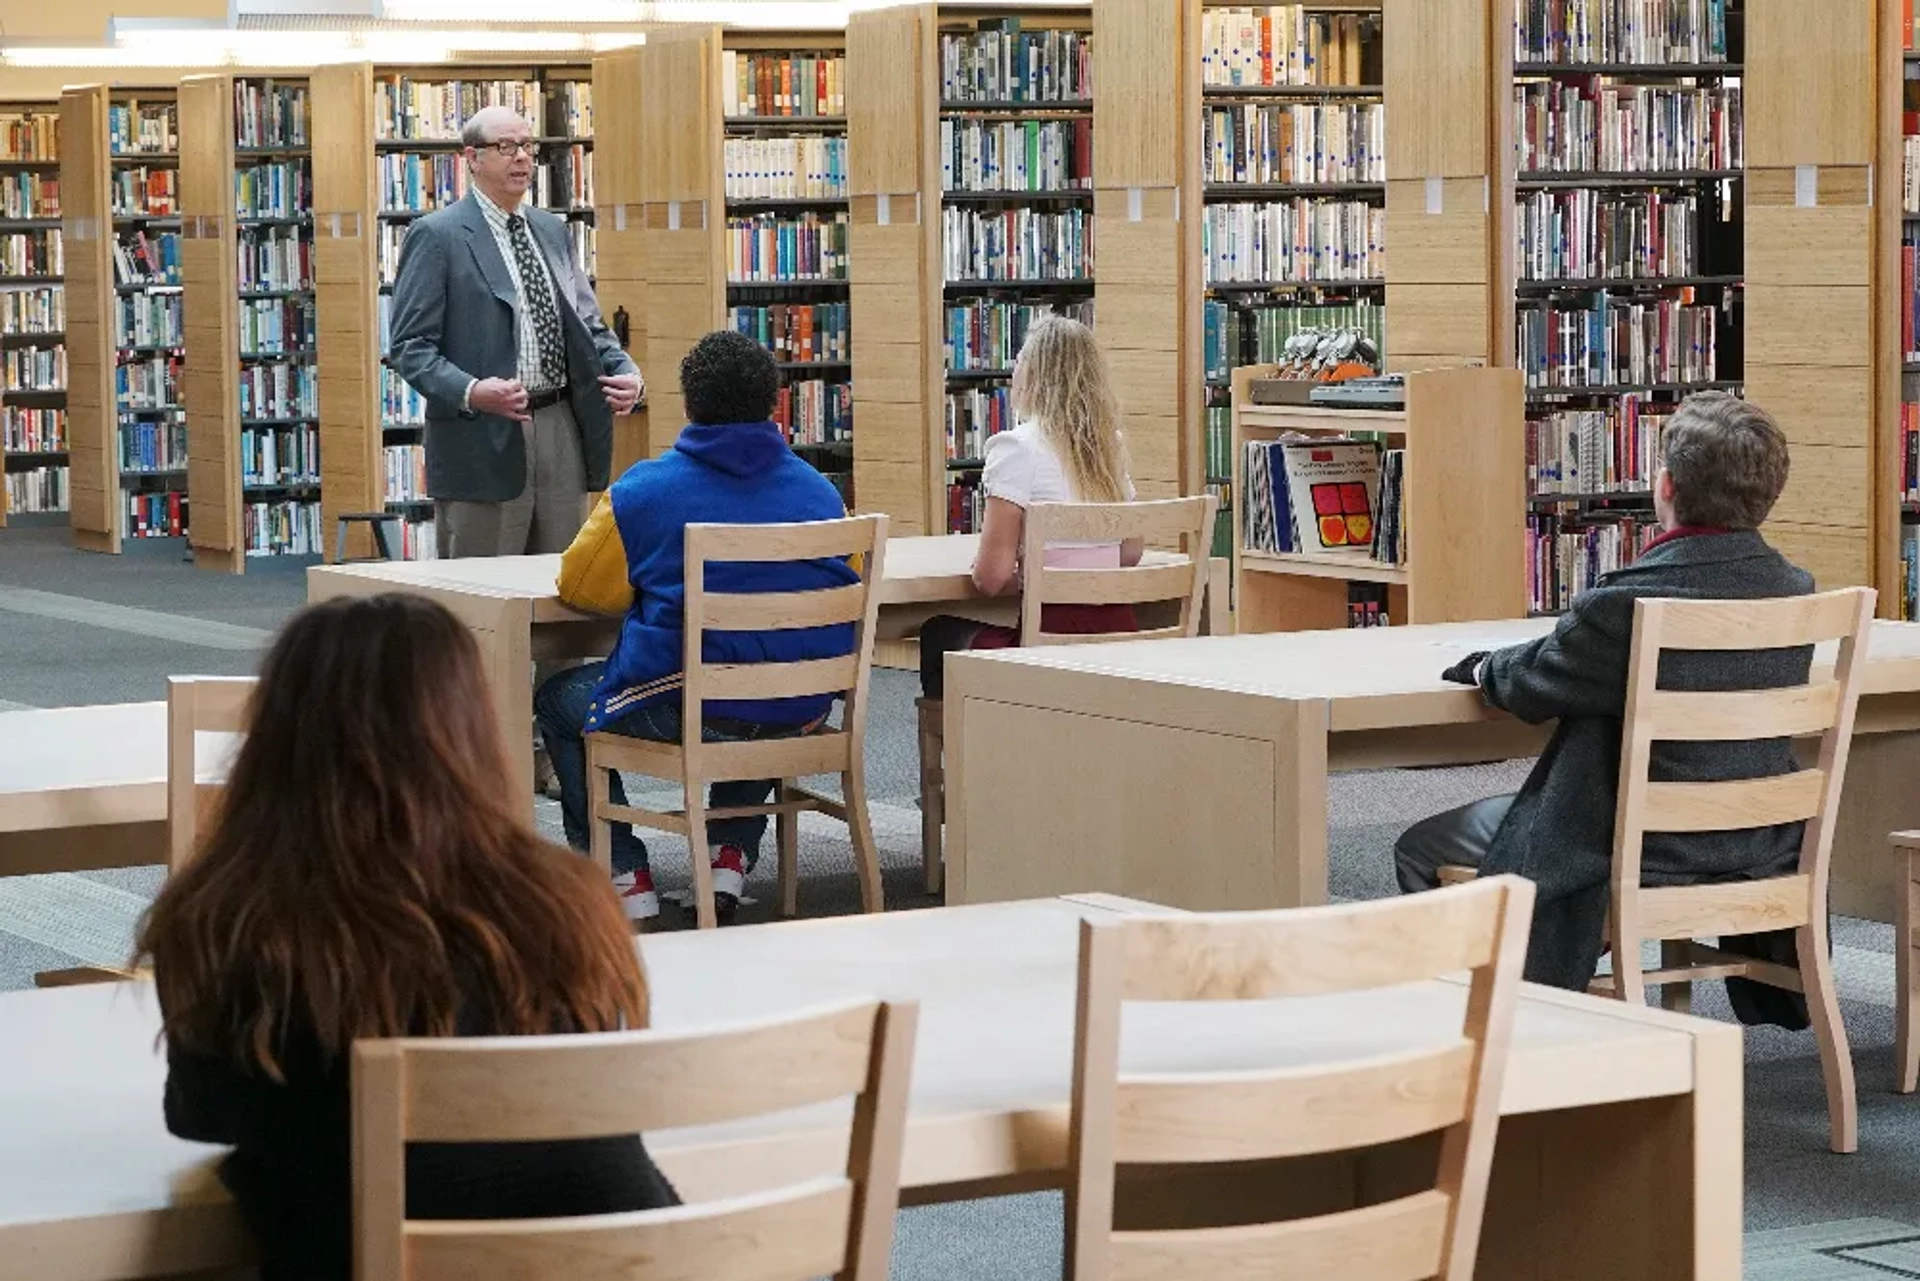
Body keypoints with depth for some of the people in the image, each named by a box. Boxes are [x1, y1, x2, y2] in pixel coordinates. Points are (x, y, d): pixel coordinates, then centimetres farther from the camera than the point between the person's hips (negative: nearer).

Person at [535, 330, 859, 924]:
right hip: (802, 712, 5)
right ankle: (731, 855, 30)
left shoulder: (643, 491, -8)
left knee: (557, 700, 22)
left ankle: (625, 879, 18)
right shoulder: (820, 492, 4)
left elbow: (579, 584, 1)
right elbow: (851, 580, 20)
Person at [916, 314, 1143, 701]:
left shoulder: (1017, 448, -12)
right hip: (1119, 635, 7)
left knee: (938, 636, 23)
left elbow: (990, 576, -15)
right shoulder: (1111, 447, 8)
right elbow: (1132, 553, 18)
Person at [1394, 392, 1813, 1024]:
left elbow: (1533, 686, -9)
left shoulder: (1627, 603, -25)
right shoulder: (1792, 590, -5)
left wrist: (1486, 667, 15)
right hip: (1761, 851, 8)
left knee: (1423, 850, 10)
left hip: (1649, 853, -7)